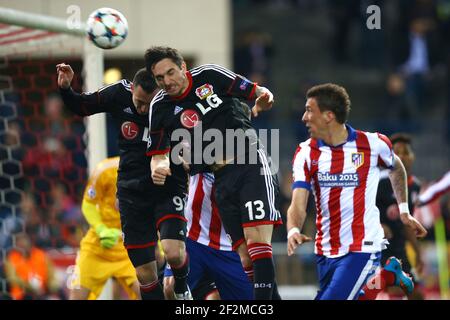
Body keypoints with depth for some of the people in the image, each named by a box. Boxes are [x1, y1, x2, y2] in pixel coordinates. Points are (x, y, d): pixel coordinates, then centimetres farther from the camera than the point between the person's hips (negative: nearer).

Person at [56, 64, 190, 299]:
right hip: (132, 191, 3)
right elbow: (80, 107, 8)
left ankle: (182, 288, 8)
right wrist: (66, 88, -8)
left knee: (174, 253, -25)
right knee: (145, 275, 1)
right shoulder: (118, 94, -8)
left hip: (168, 190, -3)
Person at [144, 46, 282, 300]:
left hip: (252, 163, -3)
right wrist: (159, 167, -13)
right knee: (246, 257, -4)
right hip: (222, 180, 3)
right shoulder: (160, 108, 6)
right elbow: (159, 153, 11)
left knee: (257, 241, -19)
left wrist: (263, 97, -15)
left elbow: (256, 92, 8)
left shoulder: (210, 75, 0)